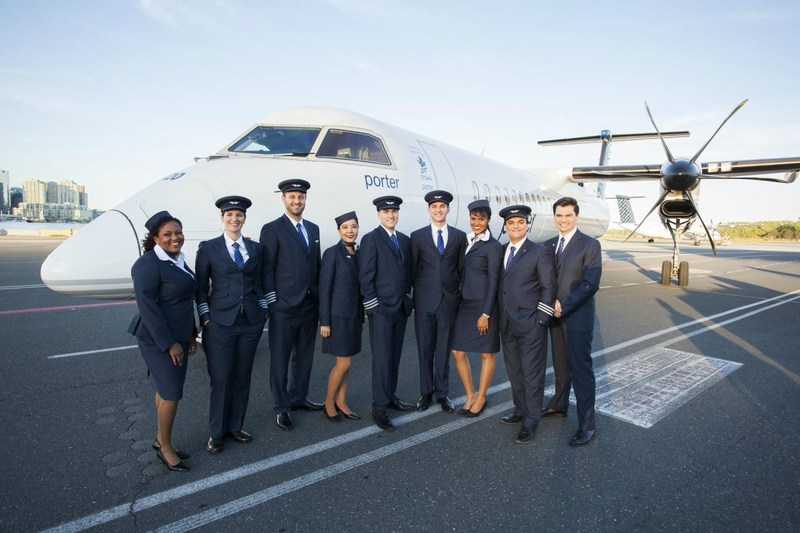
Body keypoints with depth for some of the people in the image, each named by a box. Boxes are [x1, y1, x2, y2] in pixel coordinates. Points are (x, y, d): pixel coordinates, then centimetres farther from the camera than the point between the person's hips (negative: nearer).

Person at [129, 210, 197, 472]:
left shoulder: (178, 260, 10)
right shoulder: (148, 265, -17)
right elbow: (147, 307, -20)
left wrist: (191, 335, 13)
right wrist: (169, 344, -19)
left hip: (178, 336, 8)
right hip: (158, 340, -8)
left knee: (167, 390, 16)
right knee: (171, 392, -2)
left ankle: (161, 439, 31)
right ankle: (165, 447, 16)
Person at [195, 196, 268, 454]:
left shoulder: (255, 248, 8)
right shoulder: (208, 248, -1)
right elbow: (201, 286, 1)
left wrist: (263, 311, 6)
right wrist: (206, 317, -4)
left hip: (251, 322, 3)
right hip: (220, 323, -3)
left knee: (242, 378, 12)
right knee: (221, 379, 2)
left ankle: (235, 426, 29)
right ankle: (216, 432, 22)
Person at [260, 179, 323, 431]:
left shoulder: (313, 228, 13)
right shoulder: (272, 229, -6)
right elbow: (267, 269, -8)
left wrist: (320, 297, 10)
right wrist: (272, 302, -11)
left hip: (310, 304, 6)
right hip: (284, 306, -6)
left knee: (305, 355, 17)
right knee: (280, 359, 5)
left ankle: (299, 397, 34)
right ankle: (281, 407, 20)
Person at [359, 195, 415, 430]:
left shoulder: (405, 240, 12)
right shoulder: (371, 239, -7)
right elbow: (365, 278, -11)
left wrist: (408, 299, 10)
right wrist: (374, 307, -13)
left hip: (401, 308, 6)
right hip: (381, 310, -6)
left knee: (395, 356, 14)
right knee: (382, 359, -3)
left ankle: (390, 397, 28)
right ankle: (379, 407, 7)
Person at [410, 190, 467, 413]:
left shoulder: (460, 236, 6)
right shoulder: (417, 236, 3)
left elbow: (462, 269, 8)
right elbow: (413, 269, 5)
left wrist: (461, 295, 5)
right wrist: (413, 296, 3)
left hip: (449, 301, 1)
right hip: (424, 301, 0)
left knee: (444, 350, 9)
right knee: (425, 350, 9)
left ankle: (442, 392, 23)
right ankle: (426, 392, 24)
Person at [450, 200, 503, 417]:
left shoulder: (493, 246, -10)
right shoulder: (468, 241, 10)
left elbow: (493, 282, -13)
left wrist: (486, 313, -15)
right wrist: (460, 300, 12)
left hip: (484, 305, -7)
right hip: (466, 303, 7)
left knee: (486, 353, 8)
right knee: (458, 351, 7)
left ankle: (481, 398, 24)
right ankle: (470, 396, 24)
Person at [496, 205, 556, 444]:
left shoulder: (540, 253, -5)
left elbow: (548, 288, -6)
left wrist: (540, 319, -11)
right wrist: (499, 317, 10)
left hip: (530, 325, -5)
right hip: (507, 324, 6)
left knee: (532, 374, 3)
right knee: (514, 372, 16)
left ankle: (531, 420, 15)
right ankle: (520, 410, 33)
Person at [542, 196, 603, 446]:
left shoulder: (590, 245, -9)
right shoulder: (549, 245, 9)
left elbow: (591, 283, -16)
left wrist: (564, 307, -17)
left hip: (578, 317, -5)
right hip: (555, 316, 6)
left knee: (581, 369, 0)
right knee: (560, 365, 19)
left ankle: (587, 425, 10)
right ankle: (559, 405, 37)